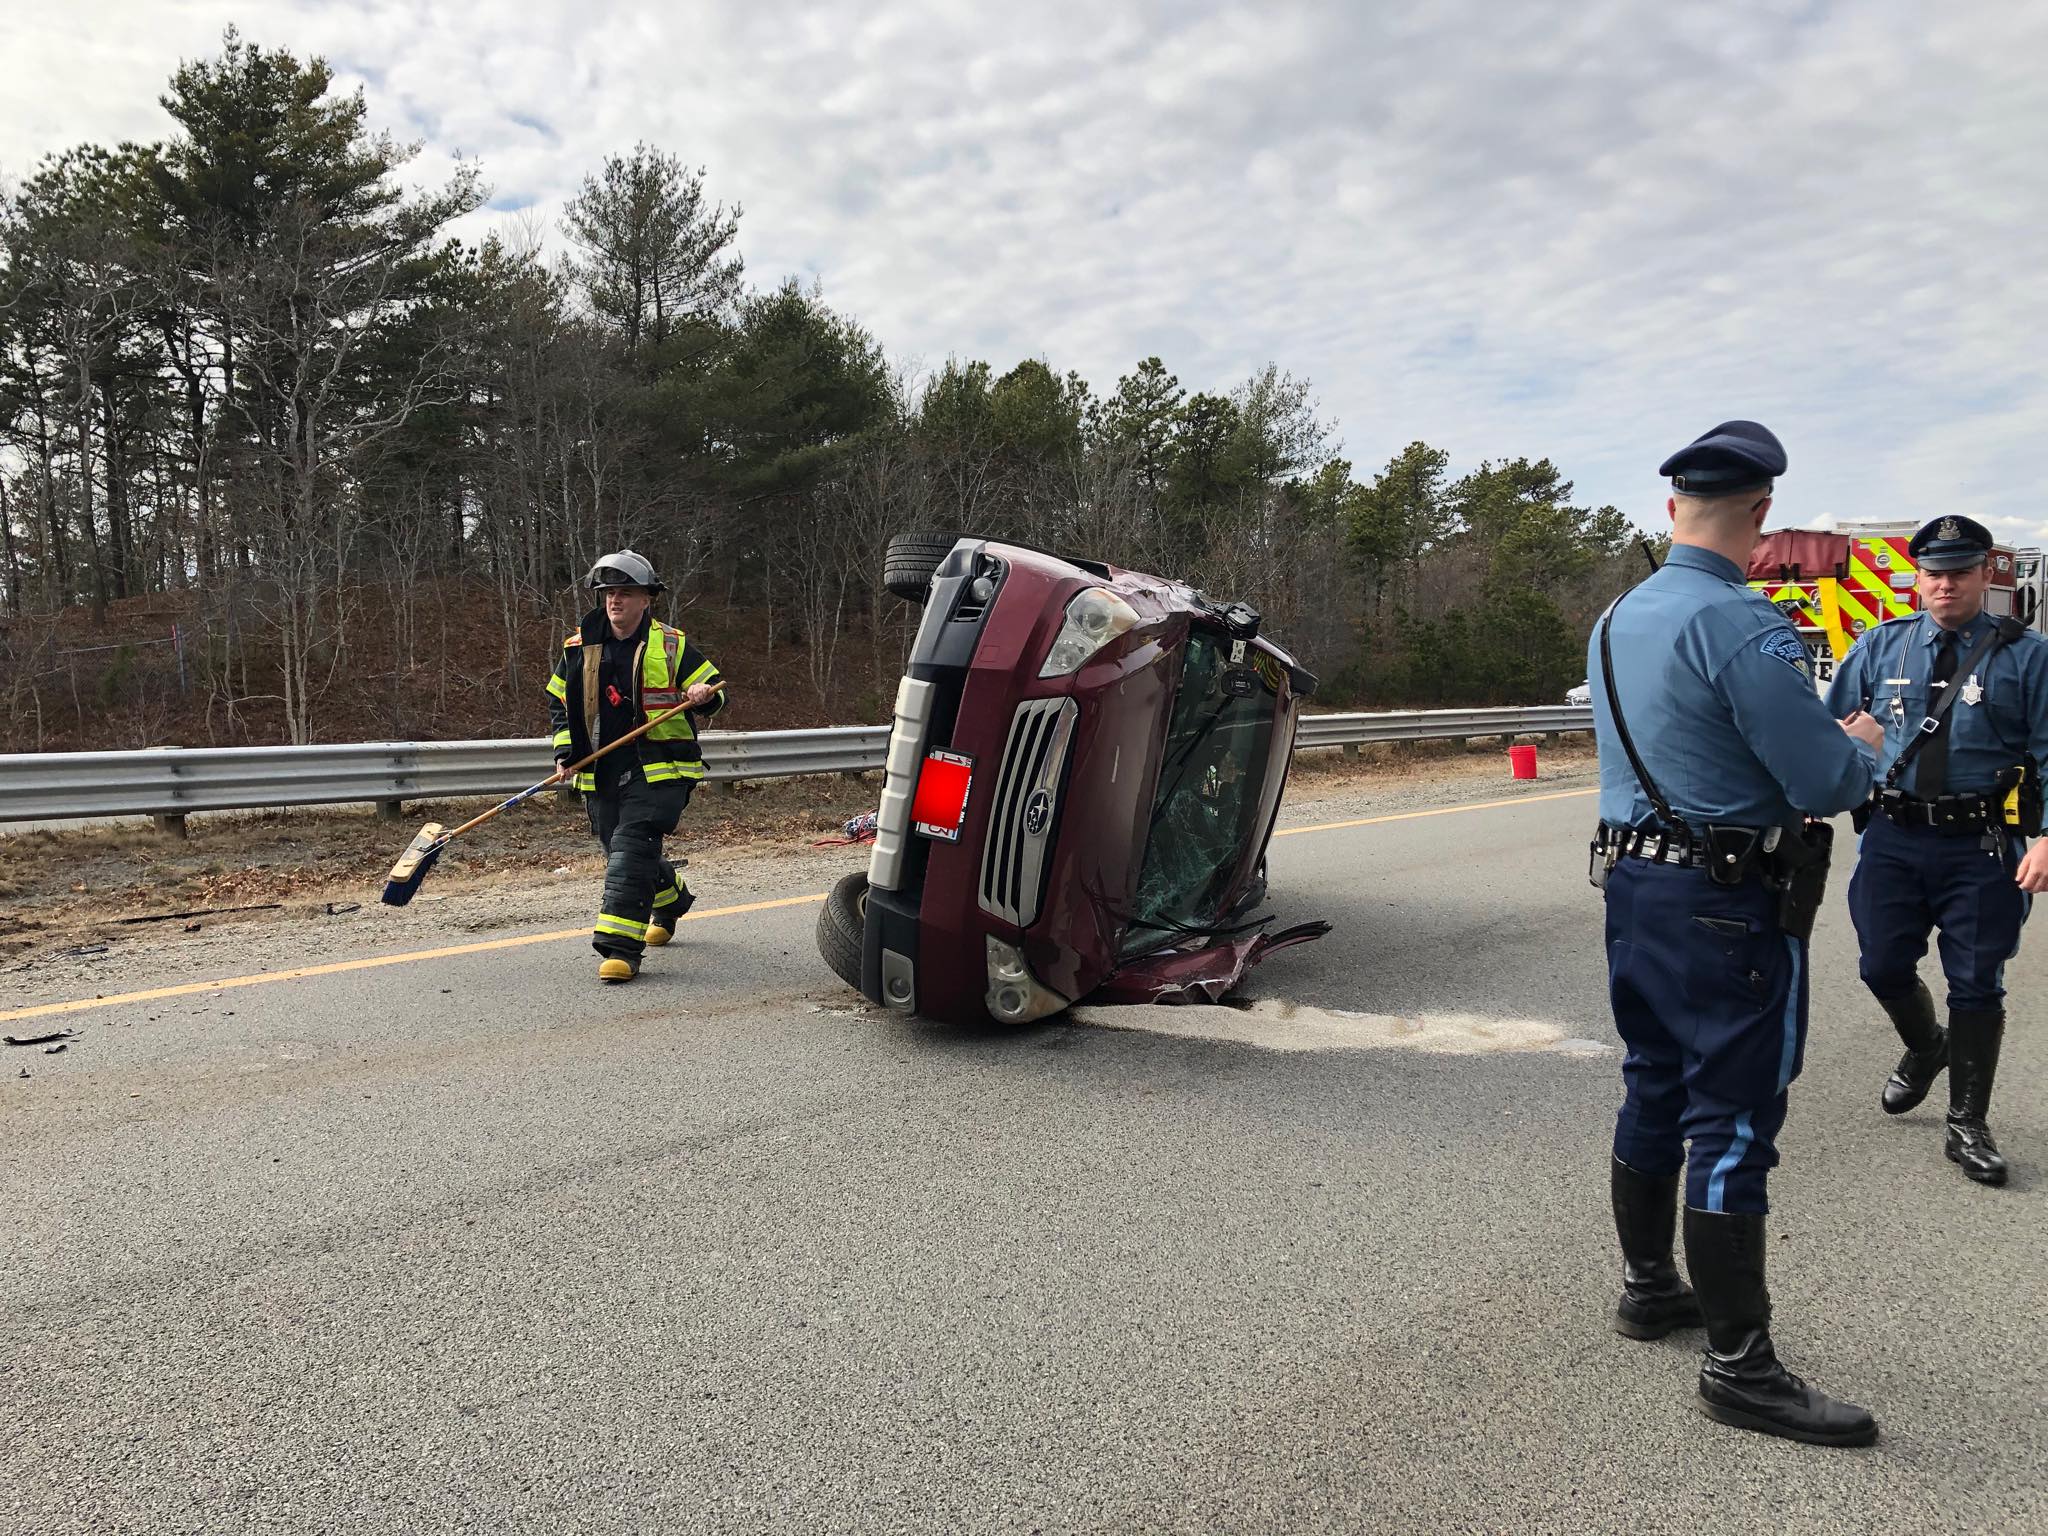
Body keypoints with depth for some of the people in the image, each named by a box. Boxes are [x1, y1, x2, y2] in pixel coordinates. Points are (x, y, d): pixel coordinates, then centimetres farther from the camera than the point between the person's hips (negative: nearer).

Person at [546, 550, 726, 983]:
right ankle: (670, 900, 46)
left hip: (659, 768, -5)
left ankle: (620, 947, -18)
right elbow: (558, 701, 19)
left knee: (631, 846, -19)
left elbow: (714, 687, 4)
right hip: (600, 772, 5)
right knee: (621, 850, 15)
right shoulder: (578, 649, 9)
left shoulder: (671, 647, -1)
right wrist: (565, 749, 6)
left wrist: (704, 697, -20)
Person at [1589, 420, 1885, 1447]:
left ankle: (1648, 1288, 33)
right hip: (1728, 904, -8)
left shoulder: (1617, 620, 9)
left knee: (1653, 1093, 18)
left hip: (1633, 884, 9)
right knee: (1732, 1126, -2)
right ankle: (1739, 1366, 6)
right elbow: (1827, 784, -19)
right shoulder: (1739, 624, -19)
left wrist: (1821, 736, 22)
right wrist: (1861, 746, 3)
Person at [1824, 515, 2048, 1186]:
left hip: (1982, 848, -2)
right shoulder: (1880, 647, 6)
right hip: (1893, 839, 2)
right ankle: (1925, 1051, 42)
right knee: (1884, 968, 8)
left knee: (1976, 985, 6)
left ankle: (1967, 1126, 21)